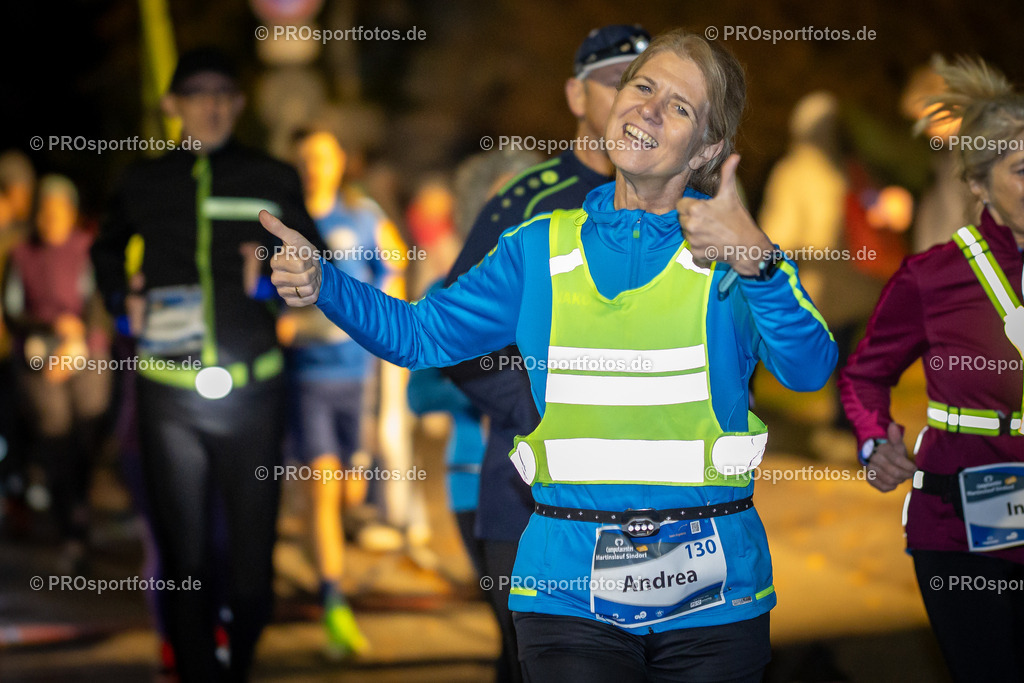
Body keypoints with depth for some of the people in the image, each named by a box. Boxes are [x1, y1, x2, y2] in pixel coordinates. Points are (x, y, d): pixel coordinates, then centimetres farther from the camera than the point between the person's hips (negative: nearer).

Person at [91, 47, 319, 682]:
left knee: (252, 553, -1)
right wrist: (124, 299, 10)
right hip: (169, 391, 1)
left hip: (252, 390, -1)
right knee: (185, 555, -2)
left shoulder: (274, 181, 7)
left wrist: (272, 282, -8)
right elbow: (107, 252, 29)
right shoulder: (144, 183, 11)